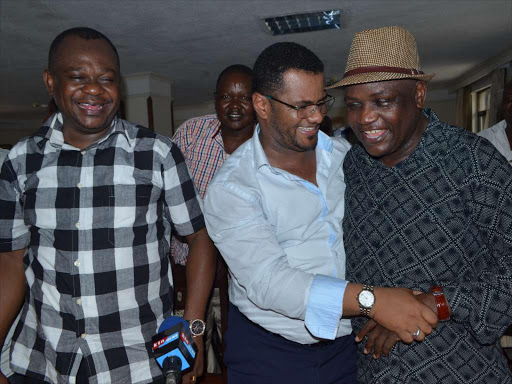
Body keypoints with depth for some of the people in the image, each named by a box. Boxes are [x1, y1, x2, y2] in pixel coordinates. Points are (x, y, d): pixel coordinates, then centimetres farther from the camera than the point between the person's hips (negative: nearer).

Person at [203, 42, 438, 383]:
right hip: (267, 354, -3)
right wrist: (371, 300, -34)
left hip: (346, 343, 4)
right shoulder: (230, 187, -16)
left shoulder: (347, 156, -1)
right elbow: (266, 280, -26)